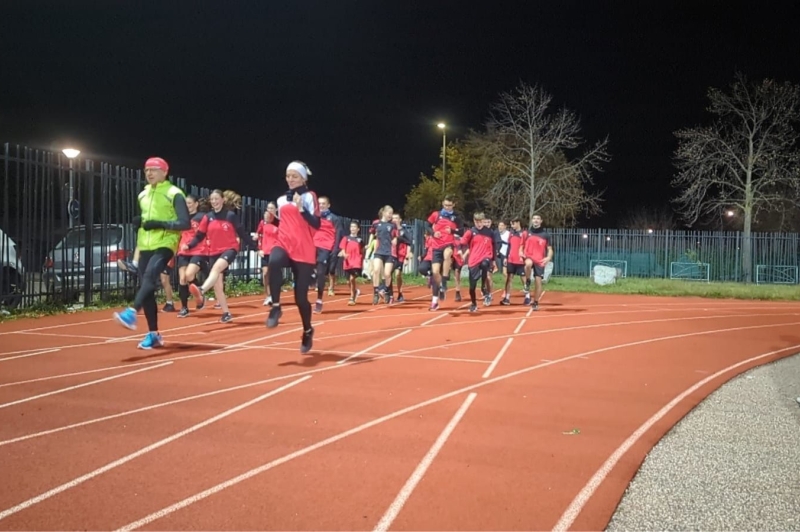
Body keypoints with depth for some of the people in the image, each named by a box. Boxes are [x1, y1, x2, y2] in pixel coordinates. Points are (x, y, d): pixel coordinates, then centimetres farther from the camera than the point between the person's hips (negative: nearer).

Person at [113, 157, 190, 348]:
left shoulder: (174, 194, -6)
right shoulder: (143, 195, 17)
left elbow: (185, 223, -13)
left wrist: (159, 224, -20)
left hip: (164, 245, -7)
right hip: (145, 247, 7)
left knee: (150, 276, -32)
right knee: (146, 289, 3)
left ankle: (132, 313, -42)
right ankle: (154, 334, 8)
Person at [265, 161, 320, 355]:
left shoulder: (309, 196, -1)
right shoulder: (281, 199, 16)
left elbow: (316, 224, -12)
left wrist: (301, 208, -23)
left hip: (304, 251, -3)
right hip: (284, 244, 3)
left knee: (300, 297, -1)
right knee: (274, 262, -36)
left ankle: (308, 331, 24)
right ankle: (276, 307, -23)